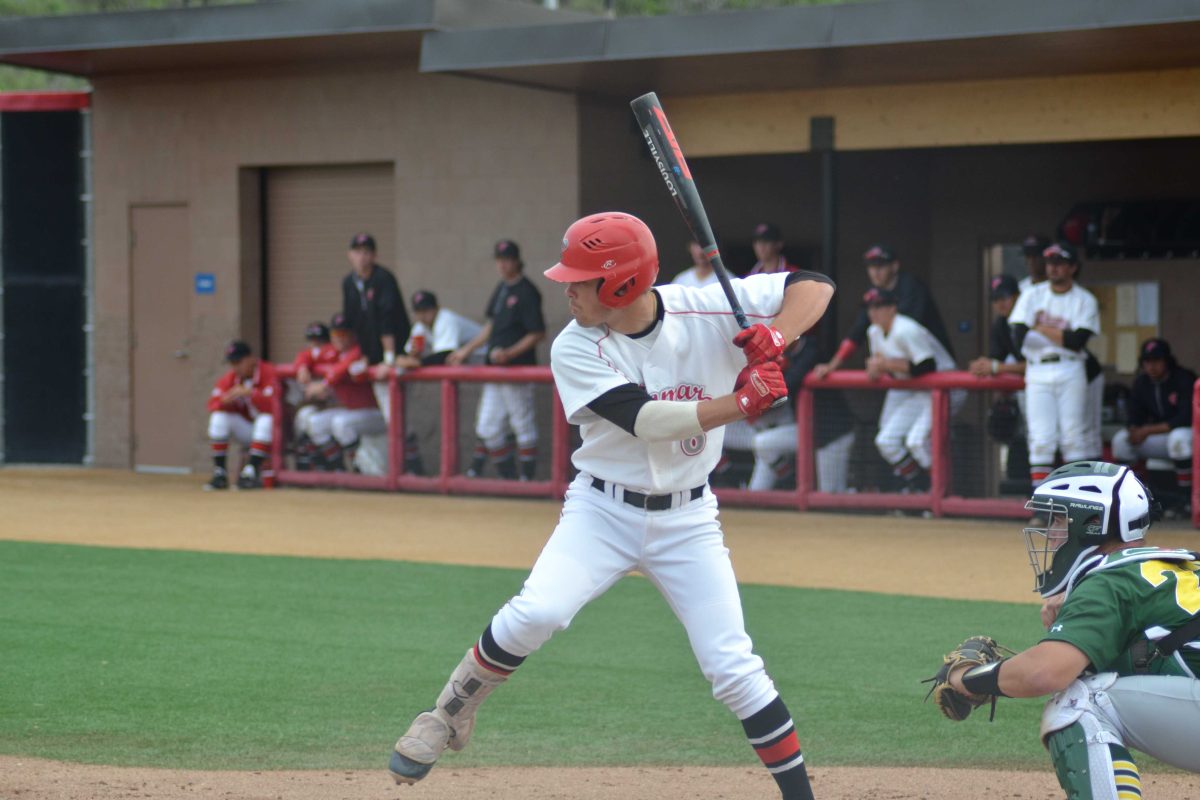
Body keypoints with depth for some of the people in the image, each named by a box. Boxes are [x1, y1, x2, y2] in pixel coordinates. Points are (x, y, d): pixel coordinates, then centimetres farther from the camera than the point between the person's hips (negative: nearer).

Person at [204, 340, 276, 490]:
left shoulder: (268, 373, -19)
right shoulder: (229, 378, -2)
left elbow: (271, 406, -32)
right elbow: (212, 405, -7)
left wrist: (249, 393, -45)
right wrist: (224, 400, -30)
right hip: (244, 429, 5)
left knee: (266, 419, -35)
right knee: (219, 417, -16)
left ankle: (251, 472, -33)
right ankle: (220, 473, -16)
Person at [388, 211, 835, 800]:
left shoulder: (705, 311, -12)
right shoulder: (575, 350, -14)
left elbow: (814, 286, -9)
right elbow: (644, 420, -26)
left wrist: (773, 341, -27)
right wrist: (741, 404, -31)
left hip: (686, 520, 1)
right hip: (603, 510, -1)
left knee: (733, 668, -6)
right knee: (535, 613, -25)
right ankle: (450, 716, -3)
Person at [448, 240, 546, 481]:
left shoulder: (526, 292, -11)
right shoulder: (501, 289, 13)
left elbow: (537, 333, -14)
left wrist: (510, 353, -22)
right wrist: (467, 350, 22)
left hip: (519, 369, -9)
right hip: (495, 370, 9)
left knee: (523, 424, -2)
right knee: (487, 427, 9)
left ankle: (527, 477, 5)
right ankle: (508, 477, 17)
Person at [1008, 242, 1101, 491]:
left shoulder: (1085, 300, 5)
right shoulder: (1032, 296, 11)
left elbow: (1077, 342, -8)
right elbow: (1019, 338, -1)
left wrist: (1041, 329, -4)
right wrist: (1060, 335, -13)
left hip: (1070, 370, -1)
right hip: (1037, 372, 1)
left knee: (1073, 433, -7)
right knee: (1040, 436, -6)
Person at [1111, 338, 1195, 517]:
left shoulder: (1185, 379, -18)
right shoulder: (1141, 383, 2)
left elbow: (1186, 419, -27)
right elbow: (1135, 420, 6)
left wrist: (1148, 430, -28)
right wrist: (1135, 431, -21)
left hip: (1189, 435, -6)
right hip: (1159, 438, 6)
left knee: (1178, 437, -41)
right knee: (1121, 439, -13)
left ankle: (1185, 498, -28)